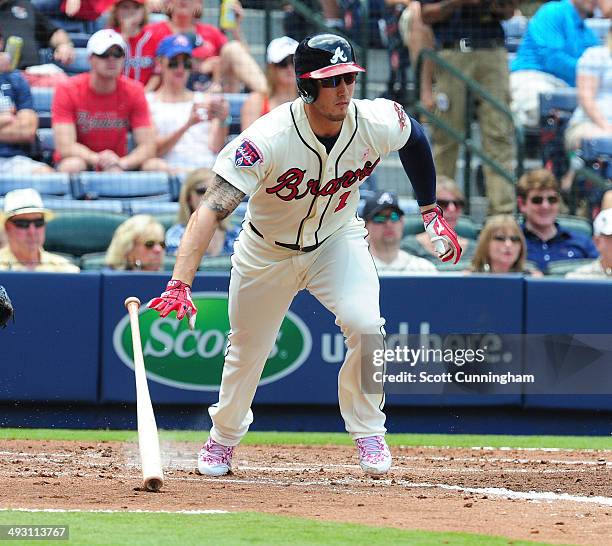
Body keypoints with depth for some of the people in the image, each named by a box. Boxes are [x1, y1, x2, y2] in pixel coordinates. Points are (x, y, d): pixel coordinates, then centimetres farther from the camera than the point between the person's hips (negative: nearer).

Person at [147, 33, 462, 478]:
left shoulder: (378, 123, -25)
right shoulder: (267, 140, -36)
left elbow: (415, 138, 2)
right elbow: (211, 209, -42)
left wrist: (432, 212, 3)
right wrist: (180, 285, -53)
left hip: (337, 239, 1)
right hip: (267, 252, -1)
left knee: (366, 326, -24)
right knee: (248, 349, 12)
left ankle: (368, 433, 0)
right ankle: (223, 440, 42)